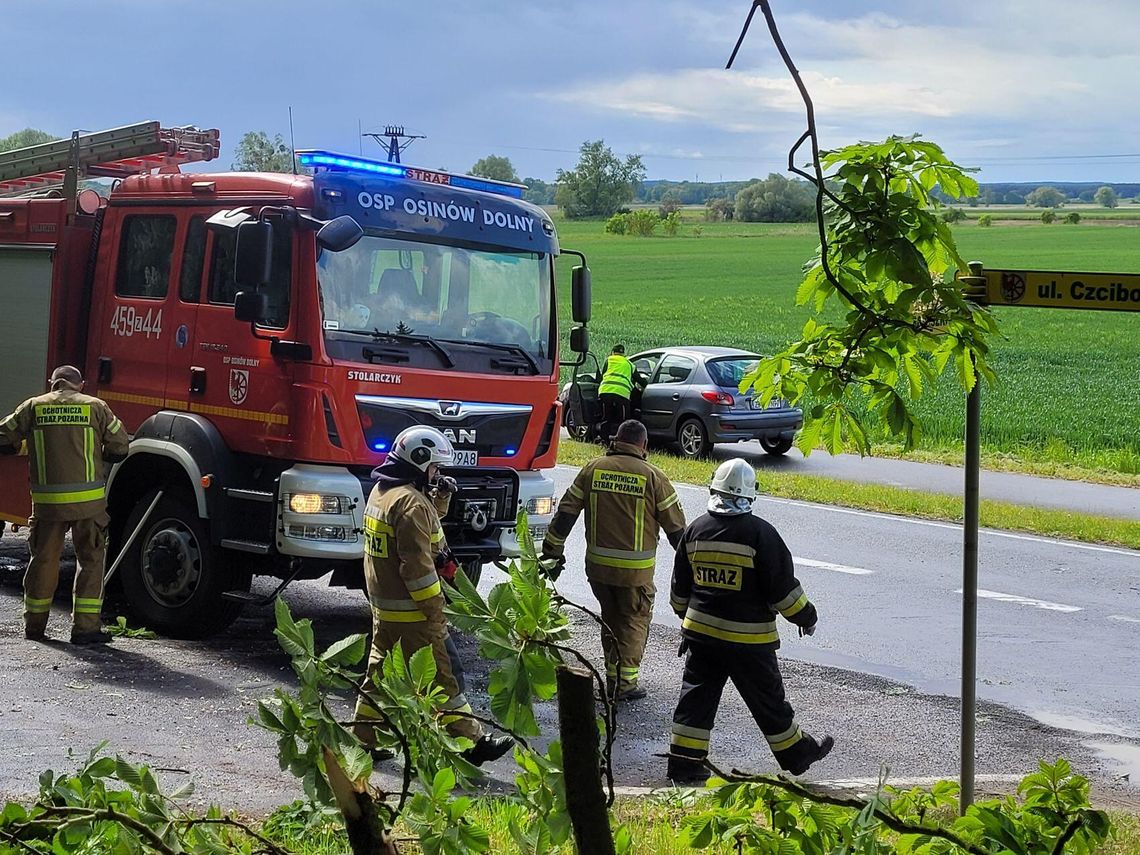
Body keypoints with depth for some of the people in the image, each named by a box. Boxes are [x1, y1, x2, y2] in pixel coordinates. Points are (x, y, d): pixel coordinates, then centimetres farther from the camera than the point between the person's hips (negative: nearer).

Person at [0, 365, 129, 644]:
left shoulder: (33, 407, 7)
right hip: (89, 500, -2)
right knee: (91, 560, 7)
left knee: (43, 560, 15)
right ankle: (85, 627, 2)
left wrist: (31, 451, 27)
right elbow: (120, 446, 3)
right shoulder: (95, 407, 3)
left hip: (47, 502, 2)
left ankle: (34, 625, 23)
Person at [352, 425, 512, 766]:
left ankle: (364, 735, 21)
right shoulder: (411, 502, -21)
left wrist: (440, 498, 9)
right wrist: (436, 611, -18)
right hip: (410, 611, -10)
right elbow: (417, 566, -24)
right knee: (444, 675, -2)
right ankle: (470, 742, 5)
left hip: (382, 606, 10)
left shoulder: (382, 491, 10)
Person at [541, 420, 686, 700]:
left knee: (610, 618, 19)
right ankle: (625, 683, 6)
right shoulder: (652, 476, -6)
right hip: (635, 570, -3)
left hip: (597, 564, 3)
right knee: (634, 622, 9)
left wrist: (552, 551, 12)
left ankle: (612, 676, 23)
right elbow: (675, 525, -2)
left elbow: (566, 512, 4)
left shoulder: (593, 469, 2)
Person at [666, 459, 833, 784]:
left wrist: (686, 616, 29)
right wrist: (805, 616, 4)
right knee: (768, 699, 10)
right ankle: (796, 754, 27)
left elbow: (679, 590, 12)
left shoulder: (695, 530, 1)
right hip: (747, 638, -4)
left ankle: (684, 763, 10)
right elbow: (783, 586, -12)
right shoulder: (760, 532, -16)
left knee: (696, 695, 11)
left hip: (700, 632, 4)